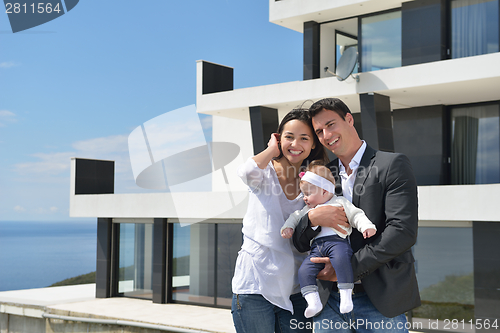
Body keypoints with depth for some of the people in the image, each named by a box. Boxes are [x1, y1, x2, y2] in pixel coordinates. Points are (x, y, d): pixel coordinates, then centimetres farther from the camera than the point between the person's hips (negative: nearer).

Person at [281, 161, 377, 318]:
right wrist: (287, 227, 22)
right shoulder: (308, 210, 31)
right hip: (316, 247, 5)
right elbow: (295, 217, 40)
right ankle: (313, 302, -20)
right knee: (304, 270, -17)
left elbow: (356, 215, 9)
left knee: (341, 259, -37)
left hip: (337, 241, -5)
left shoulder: (340, 202, 14)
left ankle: (346, 296, -34)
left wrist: (367, 226, -7)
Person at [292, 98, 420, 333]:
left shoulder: (392, 164, -3)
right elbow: (300, 243, 9)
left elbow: (403, 231, -14)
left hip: (379, 301, -4)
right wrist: (312, 218, -13)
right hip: (329, 302, 4)